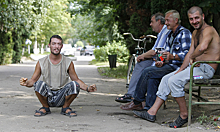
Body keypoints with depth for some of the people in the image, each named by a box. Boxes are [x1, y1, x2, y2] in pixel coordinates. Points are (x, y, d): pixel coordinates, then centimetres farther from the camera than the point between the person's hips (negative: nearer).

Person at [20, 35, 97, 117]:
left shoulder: (68, 63, -1)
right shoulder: (41, 63, -2)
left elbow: (76, 80, 6)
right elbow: (33, 81, 1)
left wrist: (87, 88, -11)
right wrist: (26, 83, -22)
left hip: (62, 96, 0)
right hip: (47, 96, 0)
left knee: (74, 85, -27)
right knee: (39, 84, -30)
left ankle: (65, 108, -1)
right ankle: (45, 108, -2)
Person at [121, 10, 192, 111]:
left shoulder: (184, 33, -6)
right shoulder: (170, 35, 24)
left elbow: (187, 54, -17)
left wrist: (173, 56, -34)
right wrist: (162, 62, 1)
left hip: (179, 66, -8)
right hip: (170, 65, 8)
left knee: (148, 72, -19)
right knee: (152, 77, -20)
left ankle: (137, 102, -9)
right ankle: (149, 108, -23)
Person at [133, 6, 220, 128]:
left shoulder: (208, 30, -15)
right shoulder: (195, 33, 17)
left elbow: (202, 47, -37)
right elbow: (190, 53, 14)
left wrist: (192, 57, -17)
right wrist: (180, 70, 2)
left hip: (206, 69, -10)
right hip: (195, 66, 10)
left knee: (174, 81, -24)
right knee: (166, 79, 5)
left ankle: (184, 115, -10)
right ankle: (152, 113, 5)